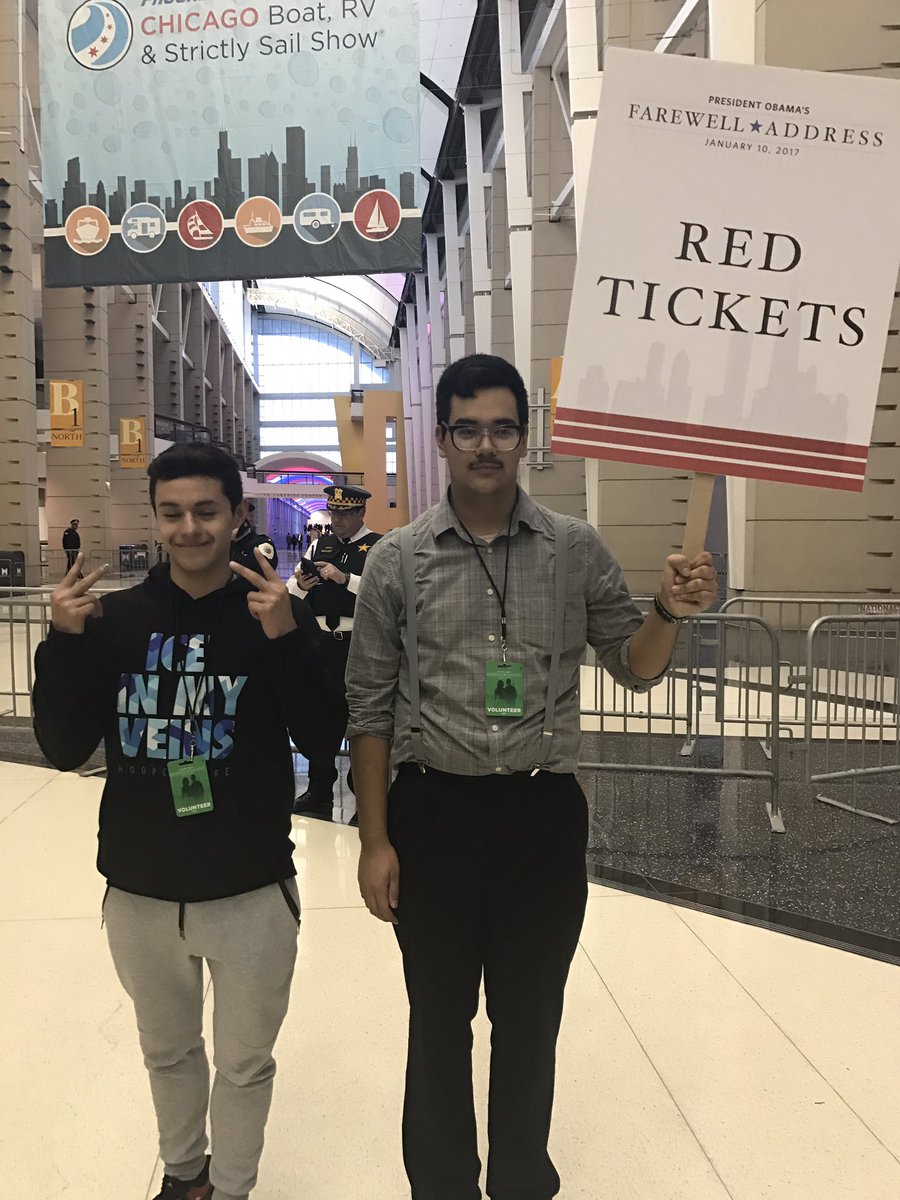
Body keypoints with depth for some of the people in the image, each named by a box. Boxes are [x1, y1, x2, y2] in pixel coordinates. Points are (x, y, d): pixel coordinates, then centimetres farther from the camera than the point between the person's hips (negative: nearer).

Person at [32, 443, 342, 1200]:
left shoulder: (278, 615, -9)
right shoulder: (115, 617, -3)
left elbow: (320, 733, -14)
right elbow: (64, 750, -3)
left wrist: (290, 638, -28)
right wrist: (64, 642, -17)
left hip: (252, 892, -2)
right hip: (139, 892, 3)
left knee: (244, 1064, 16)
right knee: (168, 1052, 24)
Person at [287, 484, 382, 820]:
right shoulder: (320, 545, 14)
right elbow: (288, 594, 16)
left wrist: (345, 578, -23)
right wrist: (300, 585, -7)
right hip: (323, 644, 5)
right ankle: (319, 795, 24)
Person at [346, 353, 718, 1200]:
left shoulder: (576, 549, -1)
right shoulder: (398, 560, -4)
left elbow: (635, 668, 6)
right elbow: (370, 708, -1)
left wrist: (669, 615, -16)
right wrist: (375, 840, -3)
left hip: (544, 813, 1)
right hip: (434, 813, 0)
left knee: (530, 1020, 17)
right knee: (439, 1021, 17)